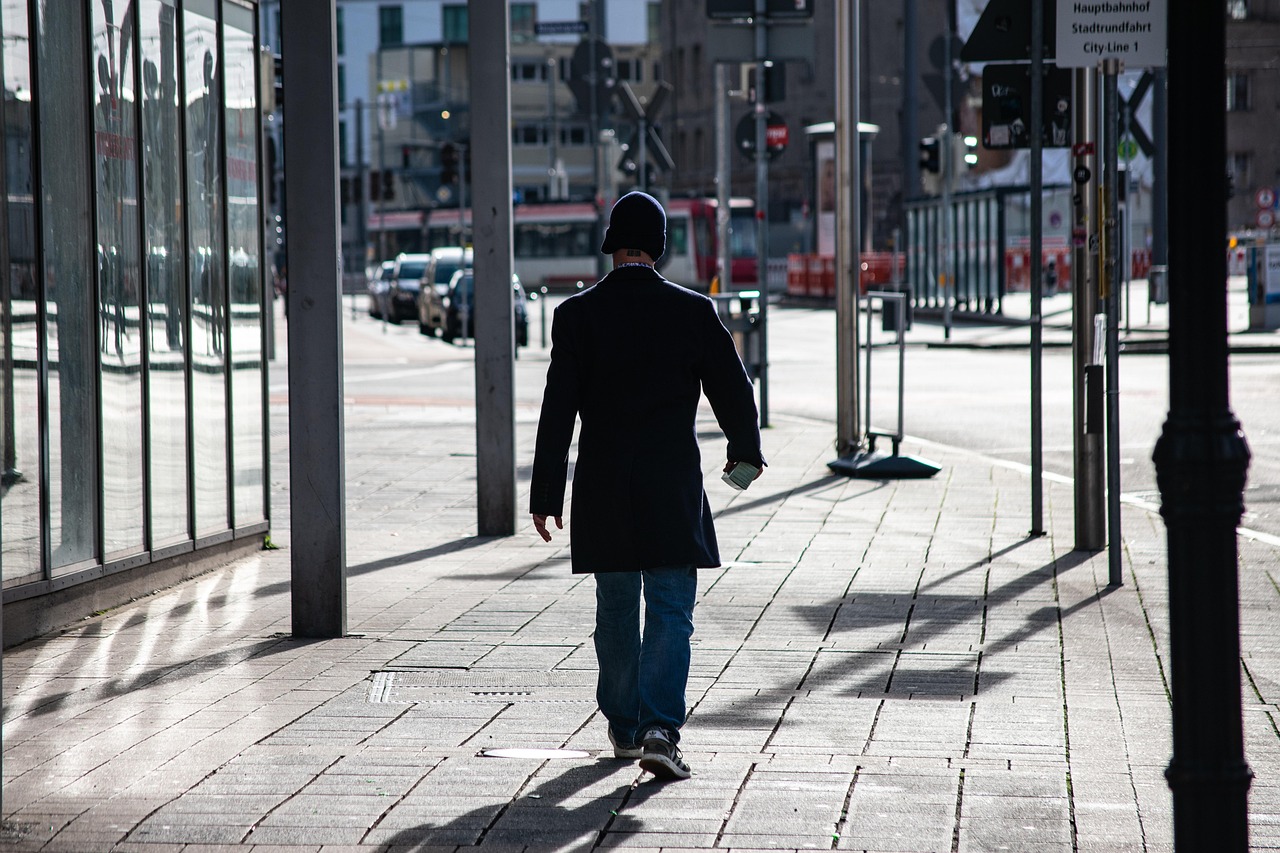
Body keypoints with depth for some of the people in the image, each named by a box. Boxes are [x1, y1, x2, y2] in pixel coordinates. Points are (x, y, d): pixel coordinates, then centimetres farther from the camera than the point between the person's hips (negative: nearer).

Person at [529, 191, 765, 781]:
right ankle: (659, 729, -15)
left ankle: (624, 729, 26)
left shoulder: (577, 314, -4)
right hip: (674, 489, -1)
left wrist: (546, 494, -1)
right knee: (670, 613, 0)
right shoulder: (693, 311, -4)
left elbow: (557, 411, -6)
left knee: (616, 612, 15)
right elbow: (734, 392, 2)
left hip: (603, 490, 2)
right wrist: (746, 450, 21)